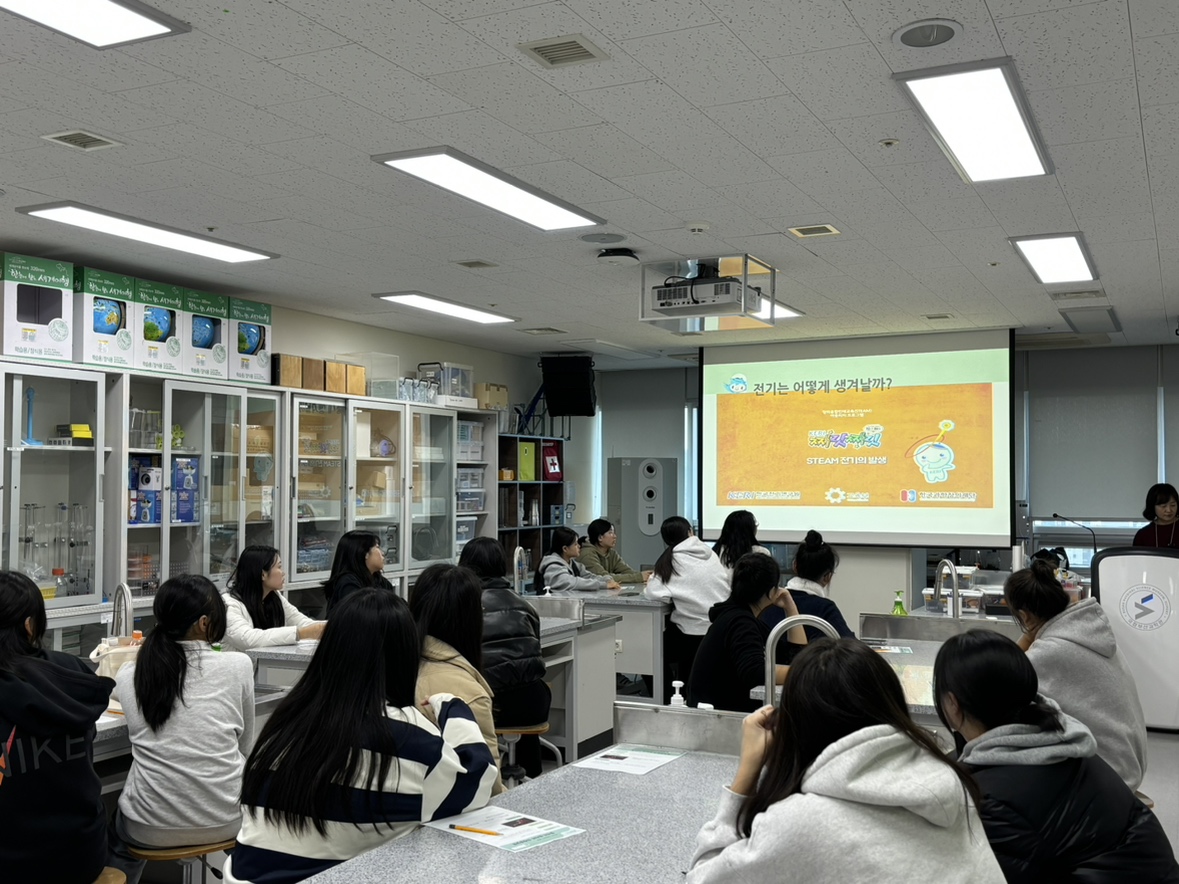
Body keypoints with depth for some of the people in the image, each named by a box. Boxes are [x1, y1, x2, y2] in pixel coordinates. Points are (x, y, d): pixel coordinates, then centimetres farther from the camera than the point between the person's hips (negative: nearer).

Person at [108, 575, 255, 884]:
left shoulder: (129, 675, -4)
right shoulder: (238, 666, -8)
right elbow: (245, 747, 5)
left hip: (152, 828, 1)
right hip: (224, 822, -1)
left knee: (119, 841, 34)